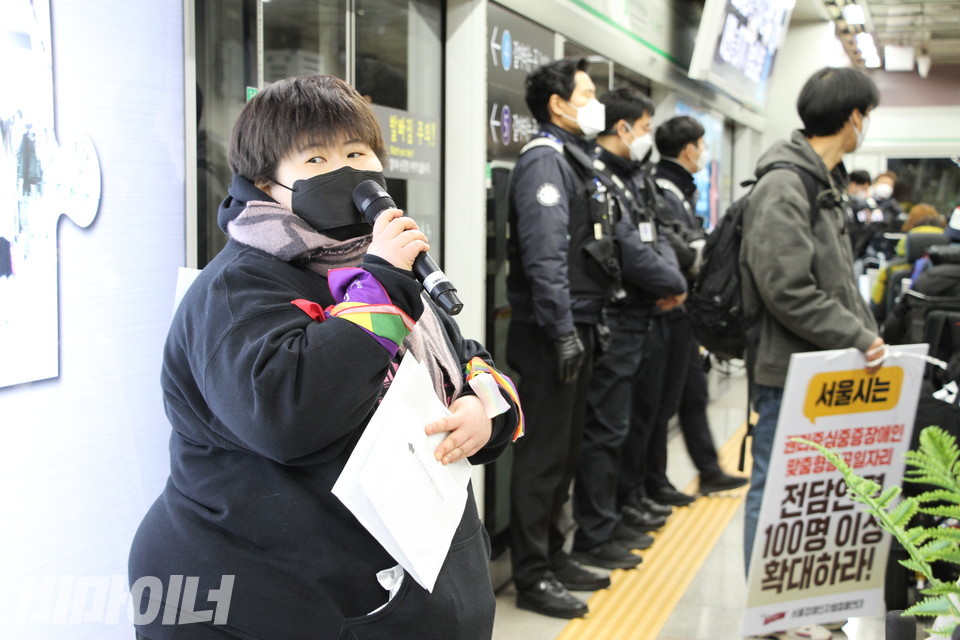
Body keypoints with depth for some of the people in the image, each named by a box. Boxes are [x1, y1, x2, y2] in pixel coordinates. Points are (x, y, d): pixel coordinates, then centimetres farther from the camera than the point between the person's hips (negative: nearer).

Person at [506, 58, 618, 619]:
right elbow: (544, 254, -21)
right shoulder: (545, 159, -12)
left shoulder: (576, 160, 18)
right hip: (551, 334, -10)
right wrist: (564, 331, -23)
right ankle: (533, 575, 6)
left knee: (565, 451, 16)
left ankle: (554, 556, 27)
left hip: (577, 328, 10)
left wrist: (591, 322, 17)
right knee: (543, 455, -3)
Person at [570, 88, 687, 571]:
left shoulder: (626, 178, 16)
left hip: (632, 320, 11)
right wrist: (673, 285, -7)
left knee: (614, 426, 18)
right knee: (605, 429, -4)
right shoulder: (598, 179, -17)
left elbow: (655, 240, 16)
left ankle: (608, 519, 30)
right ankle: (593, 537, 5)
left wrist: (669, 281, -4)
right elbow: (629, 253, -22)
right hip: (613, 321, -10)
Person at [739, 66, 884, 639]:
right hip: (790, 370, -10)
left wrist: (869, 336, 9)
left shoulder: (826, 184, 16)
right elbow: (789, 292, -23)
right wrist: (859, 339, -17)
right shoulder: (783, 188, -17)